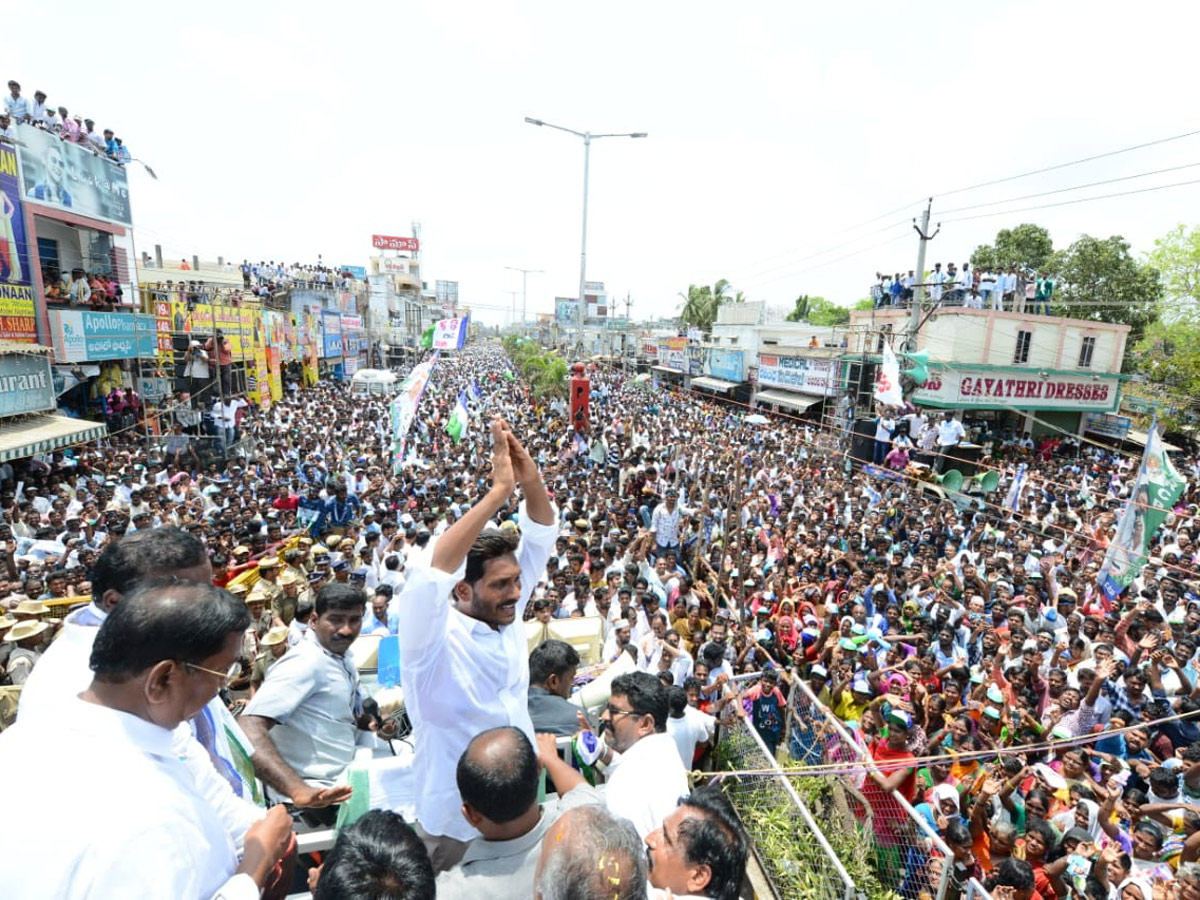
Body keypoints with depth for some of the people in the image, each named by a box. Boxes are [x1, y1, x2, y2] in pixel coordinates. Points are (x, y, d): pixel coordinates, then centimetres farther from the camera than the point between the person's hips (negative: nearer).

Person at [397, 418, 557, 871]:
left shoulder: (509, 615, -8)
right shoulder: (433, 638, -24)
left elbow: (541, 536, -10)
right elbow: (432, 573, -45)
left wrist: (531, 480, -29)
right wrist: (499, 490, -47)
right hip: (457, 825, -5)